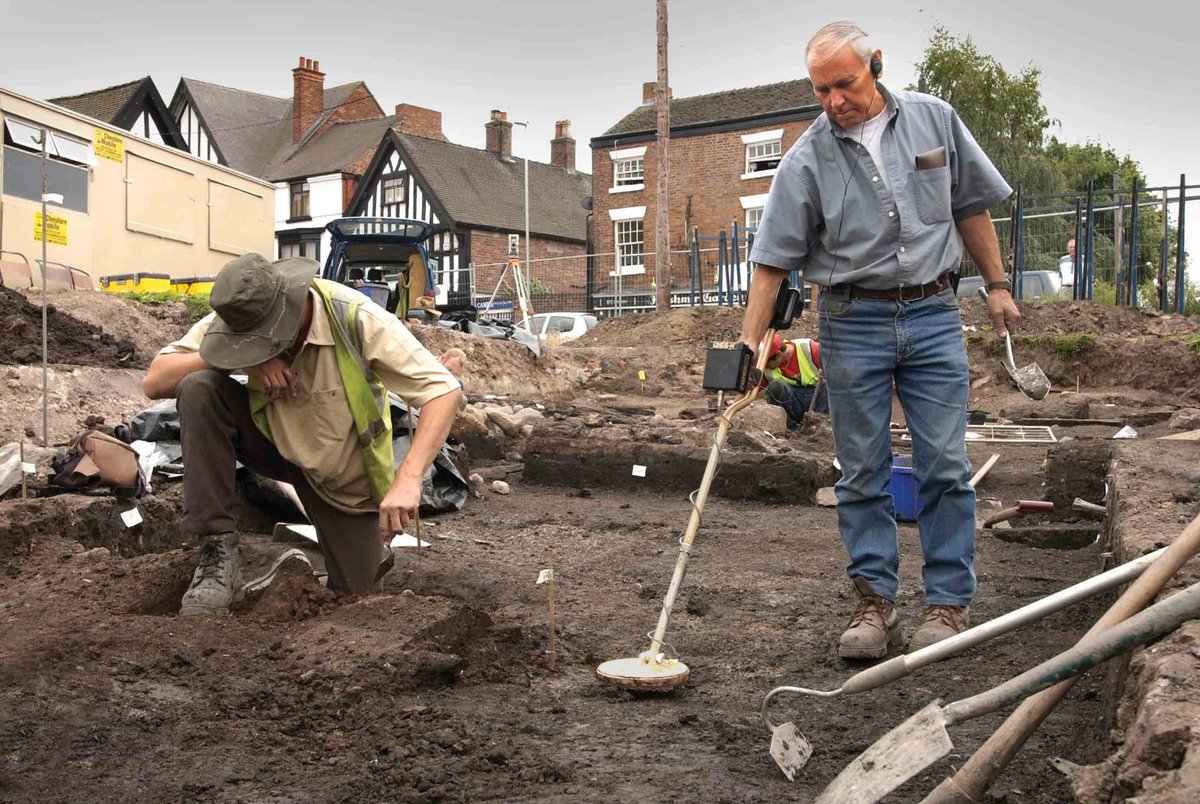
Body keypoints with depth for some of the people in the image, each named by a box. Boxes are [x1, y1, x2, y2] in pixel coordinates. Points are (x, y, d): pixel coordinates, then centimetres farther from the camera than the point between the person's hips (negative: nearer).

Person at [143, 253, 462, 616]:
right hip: (276, 445, 2)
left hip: (344, 475, -2)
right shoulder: (235, 319, -19)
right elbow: (154, 381, -23)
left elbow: (444, 390, -33)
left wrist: (408, 478, -45)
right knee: (198, 389, -25)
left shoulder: (356, 318, -29)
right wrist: (241, 361, -37)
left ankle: (372, 545, 38)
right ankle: (218, 555, -21)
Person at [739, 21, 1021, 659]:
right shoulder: (807, 159, -3)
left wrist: (996, 285, 13)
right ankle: (874, 600, 14)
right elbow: (773, 259, -5)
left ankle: (949, 602, 9)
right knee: (862, 472, 4)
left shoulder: (934, 120, 3)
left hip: (932, 313, 1)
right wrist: (750, 343, -11)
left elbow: (969, 207, 13)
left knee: (945, 463, -1)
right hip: (852, 321, -1)